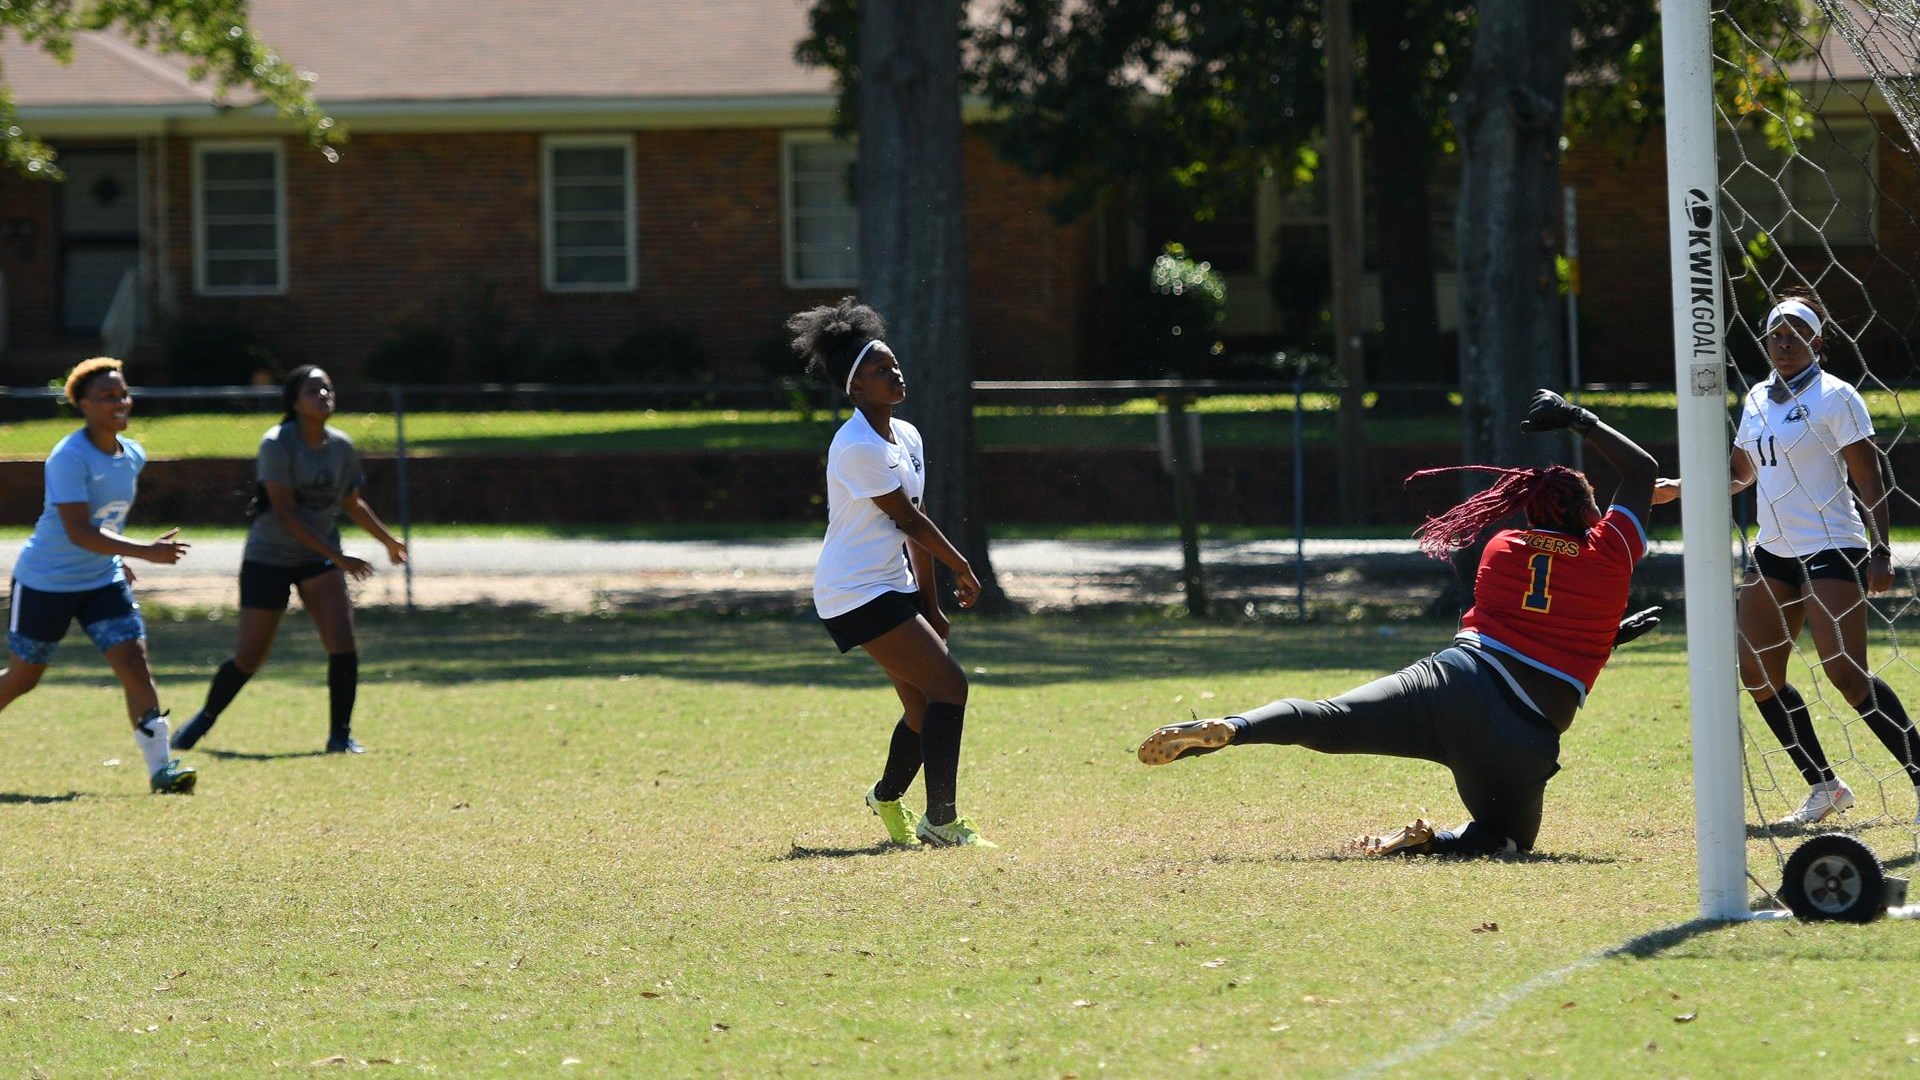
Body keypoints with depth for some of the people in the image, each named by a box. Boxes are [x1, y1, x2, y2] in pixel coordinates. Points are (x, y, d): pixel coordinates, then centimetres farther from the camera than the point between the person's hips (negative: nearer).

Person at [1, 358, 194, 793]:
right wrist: (146, 552, -36)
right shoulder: (69, 458, -22)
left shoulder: (132, 456, 2)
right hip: (46, 581, -6)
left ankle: (160, 767, -14)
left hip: (103, 581, 6)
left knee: (135, 663, -11)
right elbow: (79, 532, -30)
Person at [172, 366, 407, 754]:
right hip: (269, 558, -4)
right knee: (249, 657, 0)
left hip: (319, 560, 4)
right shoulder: (277, 445, -18)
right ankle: (204, 719, 25)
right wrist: (337, 557, -27)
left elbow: (353, 503, 18)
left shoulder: (341, 446, -1)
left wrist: (388, 540, 28)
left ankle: (340, 734, -6)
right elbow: (285, 514, -23)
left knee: (343, 641, -16)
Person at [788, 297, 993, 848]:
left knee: (926, 707, 11)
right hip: (856, 592, -9)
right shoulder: (858, 448, -18)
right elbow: (909, 518, -14)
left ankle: (888, 797, 38)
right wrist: (961, 568, -2)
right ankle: (940, 820, -13)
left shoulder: (908, 438, 11)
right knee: (948, 685, -16)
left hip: (893, 586, 9)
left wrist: (931, 606, 14)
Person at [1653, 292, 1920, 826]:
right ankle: (1824, 787, 13)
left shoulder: (1834, 396, -8)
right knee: (1758, 674, 3)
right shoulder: (1757, 399, 12)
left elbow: (1870, 479, -11)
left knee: (1845, 672, -17)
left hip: (1832, 550, -8)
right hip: (1774, 551, 8)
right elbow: (1742, 473, 26)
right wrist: (1681, 488, 14)